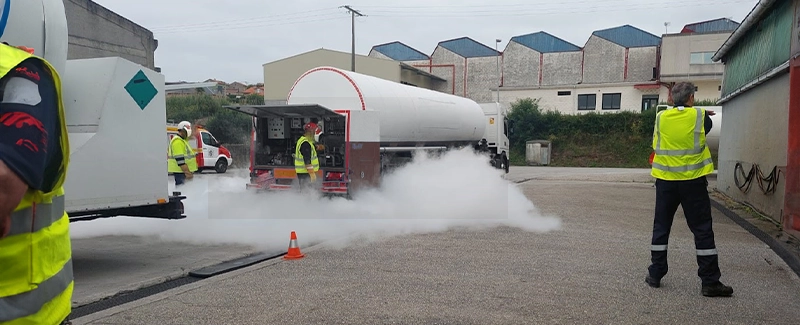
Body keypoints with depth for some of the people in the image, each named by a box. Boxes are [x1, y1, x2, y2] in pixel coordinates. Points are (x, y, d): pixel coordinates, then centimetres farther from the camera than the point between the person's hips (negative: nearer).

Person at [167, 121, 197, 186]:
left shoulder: (182, 140, 19)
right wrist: (187, 172, -26)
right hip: (179, 171, -11)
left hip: (183, 171, 11)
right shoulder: (178, 141, -15)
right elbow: (180, 159, -24)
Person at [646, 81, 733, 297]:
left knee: (661, 227, 11)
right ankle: (710, 282, 6)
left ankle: (655, 274, 15)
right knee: (702, 230, 3)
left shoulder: (661, 117, -1)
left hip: (666, 180, 2)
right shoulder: (700, 117, -6)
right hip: (692, 181, -2)